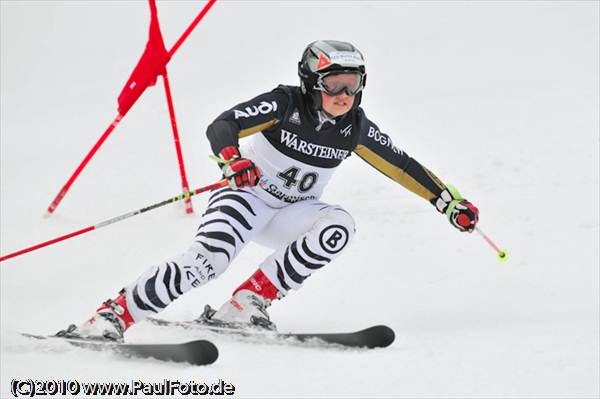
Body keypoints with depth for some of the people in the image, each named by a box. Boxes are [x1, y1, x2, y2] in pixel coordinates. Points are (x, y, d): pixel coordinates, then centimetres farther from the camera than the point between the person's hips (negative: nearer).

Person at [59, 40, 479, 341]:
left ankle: (248, 302, -21)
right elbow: (220, 127, -27)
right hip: (248, 194, -5)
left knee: (340, 225, -25)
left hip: (293, 213, 5)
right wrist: (232, 160, -48)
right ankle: (113, 315, -28)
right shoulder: (284, 104, -18)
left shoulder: (355, 128, -4)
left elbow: (402, 165, 6)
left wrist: (450, 202, 5)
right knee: (211, 256, -32)